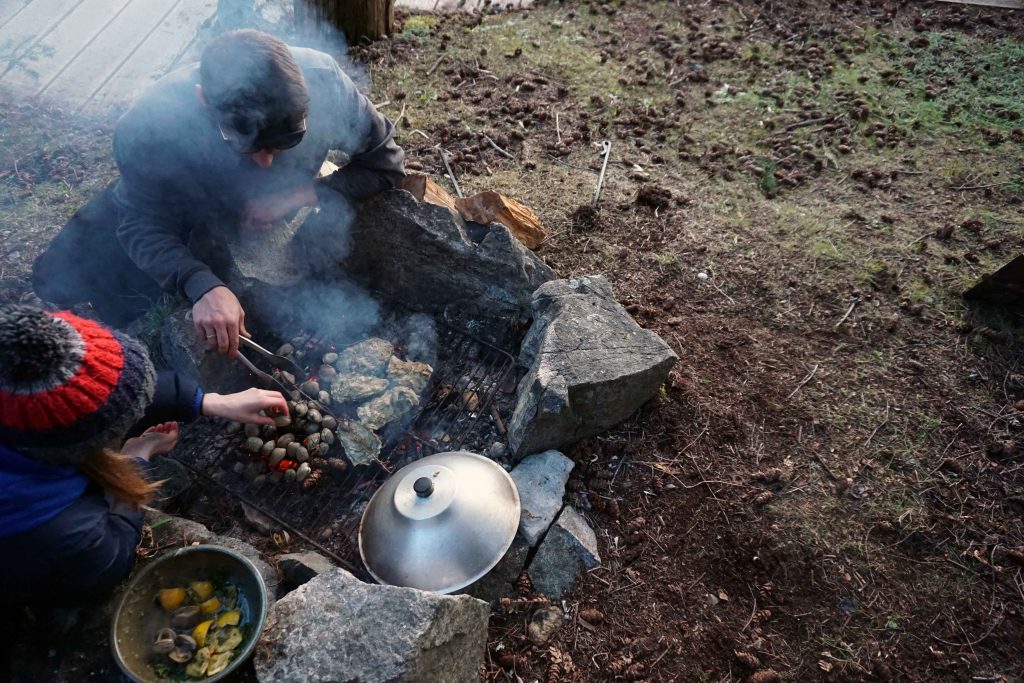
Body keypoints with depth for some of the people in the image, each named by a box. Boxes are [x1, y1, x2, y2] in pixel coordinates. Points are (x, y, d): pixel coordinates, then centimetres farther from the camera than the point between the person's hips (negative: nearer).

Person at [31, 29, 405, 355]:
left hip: (274, 210, 1)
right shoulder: (150, 125, -38)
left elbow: (387, 165, -24)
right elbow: (142, 225, -27)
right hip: (183, 207, 0)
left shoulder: (323, 81, -37)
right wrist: (202, 286, -47)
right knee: (59, 277, -5)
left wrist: (304, 194, -37)